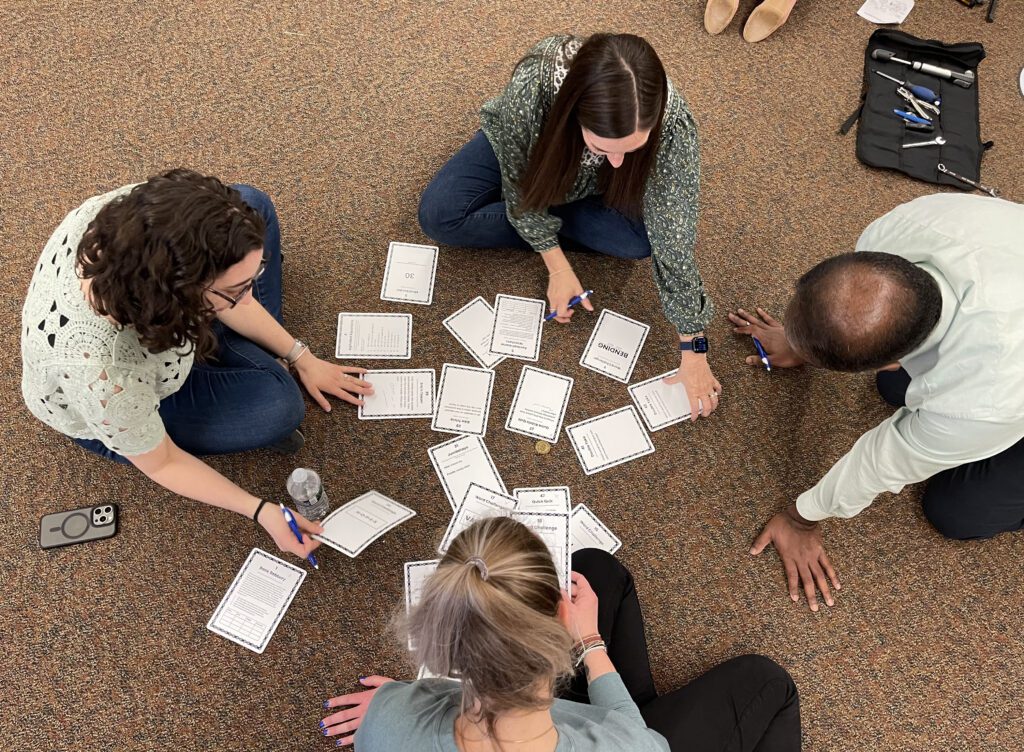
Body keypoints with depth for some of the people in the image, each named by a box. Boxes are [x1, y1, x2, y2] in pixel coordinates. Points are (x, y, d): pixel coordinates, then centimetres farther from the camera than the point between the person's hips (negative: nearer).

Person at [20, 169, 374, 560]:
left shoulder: (143, 213, -34)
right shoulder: (101, 375, -46)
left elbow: (209, 290, -13)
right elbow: (161, 464, -24)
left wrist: (299, 357, -7)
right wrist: (261, 512, -23)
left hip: (148, 304, 5)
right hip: (108, 414, -5)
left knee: (252, 202, -5)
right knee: (277, 404, -22)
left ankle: (252, 352, 11)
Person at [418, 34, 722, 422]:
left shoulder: (672, 123, -40)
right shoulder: (531, 85, -42)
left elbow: (674, 239, -31)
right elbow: (521, 187, -23)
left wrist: (692, 347, -27)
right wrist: (558, 266, -23)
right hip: (525, 154, 0)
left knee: (641, 237, -27)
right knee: (439, 216, -22)